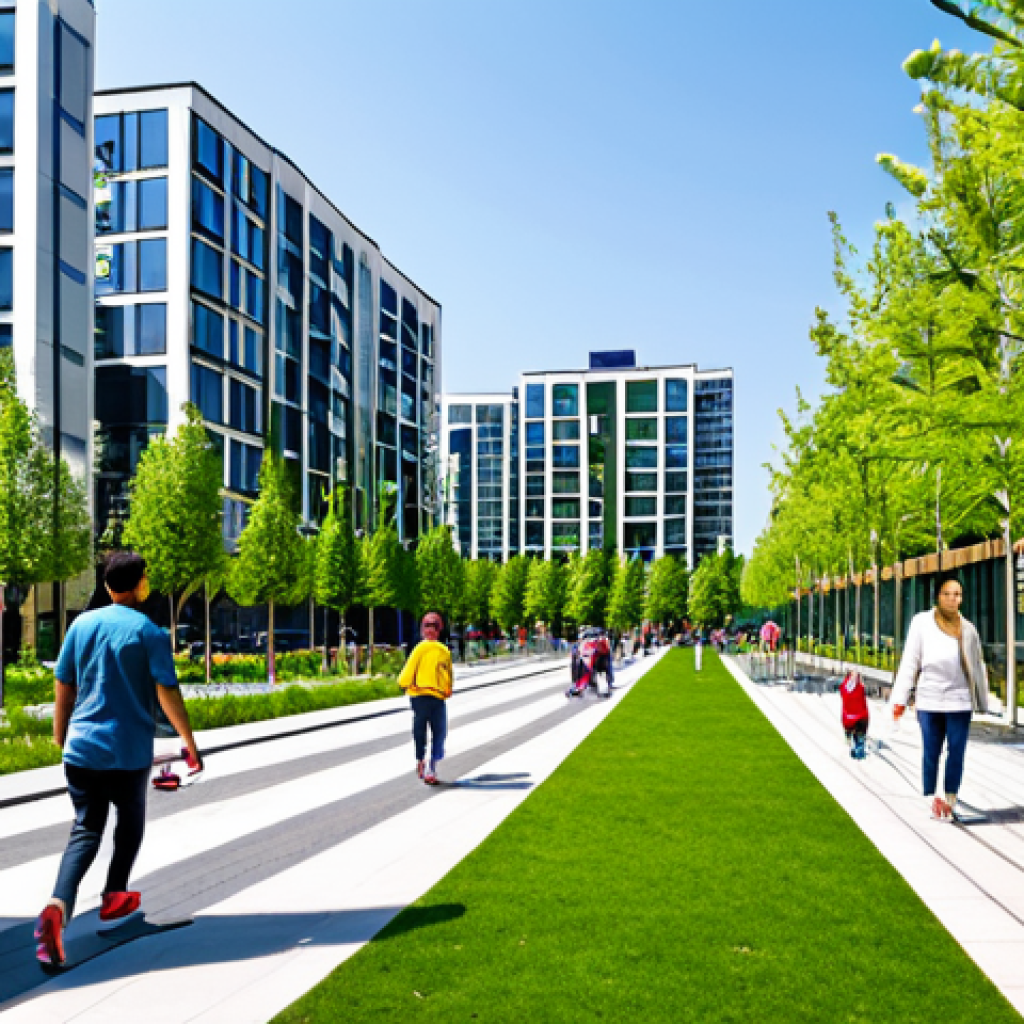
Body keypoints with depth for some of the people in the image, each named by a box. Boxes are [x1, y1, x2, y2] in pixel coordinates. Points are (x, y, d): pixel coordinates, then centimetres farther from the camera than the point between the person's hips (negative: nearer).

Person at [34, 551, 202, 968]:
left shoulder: (82, 624, 5)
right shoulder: (149, 633, -8)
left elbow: (64, 687, 10)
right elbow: (167, 694, -12)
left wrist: (61, 738, 21)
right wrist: (189, 742, -2)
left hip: (82, 747, 3)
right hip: (129, 751, -3)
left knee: (85, 831, 5)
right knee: (130, 821, 21)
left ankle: (58, 906, -17)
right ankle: (114, 897, 29)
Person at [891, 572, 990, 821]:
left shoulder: (968, 629, 5)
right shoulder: (922, 623, -1)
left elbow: (977, 666, 12)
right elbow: (910, 662, 2)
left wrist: (983, 702, 11)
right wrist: (900, 698, 0)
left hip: (960, 701, 2)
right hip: (929, 700, -1)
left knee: (956, 752, 4)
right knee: (930, 753, 5)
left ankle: (950, 800, 17)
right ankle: (931, 799, 17)